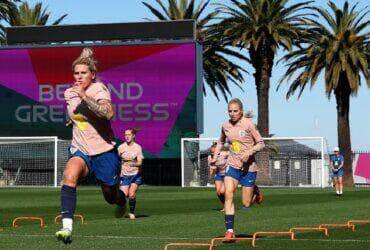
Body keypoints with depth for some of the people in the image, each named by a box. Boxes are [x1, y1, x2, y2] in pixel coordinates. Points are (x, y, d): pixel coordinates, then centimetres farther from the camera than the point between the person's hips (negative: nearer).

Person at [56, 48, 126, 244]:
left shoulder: (99, 89, -14)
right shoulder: (69, 93, 3)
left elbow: (109, 113, -36)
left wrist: (85, 97, -39)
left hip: (104, 151, -3)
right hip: (80, 150, 3)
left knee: (111, 196, 10)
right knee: (70, 174, -31)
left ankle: (122, 201, 51)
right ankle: (67, 227, -38)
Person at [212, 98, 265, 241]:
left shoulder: (248, 124, -10)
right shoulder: (225, 126, 4)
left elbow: (261, 143, -7)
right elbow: (221, 141, 25)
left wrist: (249, 152, -23)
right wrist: (215, 157, 14)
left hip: (249, 166, -3)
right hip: (232, 165, 3)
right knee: (228, 194, -18)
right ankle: (230, 231, -19)